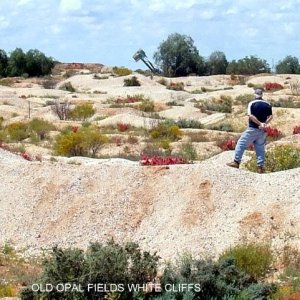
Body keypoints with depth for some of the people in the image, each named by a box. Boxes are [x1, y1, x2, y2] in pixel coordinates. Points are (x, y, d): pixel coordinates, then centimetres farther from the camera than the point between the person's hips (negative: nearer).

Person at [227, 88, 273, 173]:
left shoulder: (252, 103, -7)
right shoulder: (267, 105, 6)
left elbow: (251, 116, -17)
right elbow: (270, 116, 0)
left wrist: (260, 123, -14)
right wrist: (265, 124, -9)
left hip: (252, 129, -4)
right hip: (262, 131, 4)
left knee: (241, 143, 2)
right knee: (260, 147, 9)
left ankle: (236, 162, -4)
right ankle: (261, 166, 5)